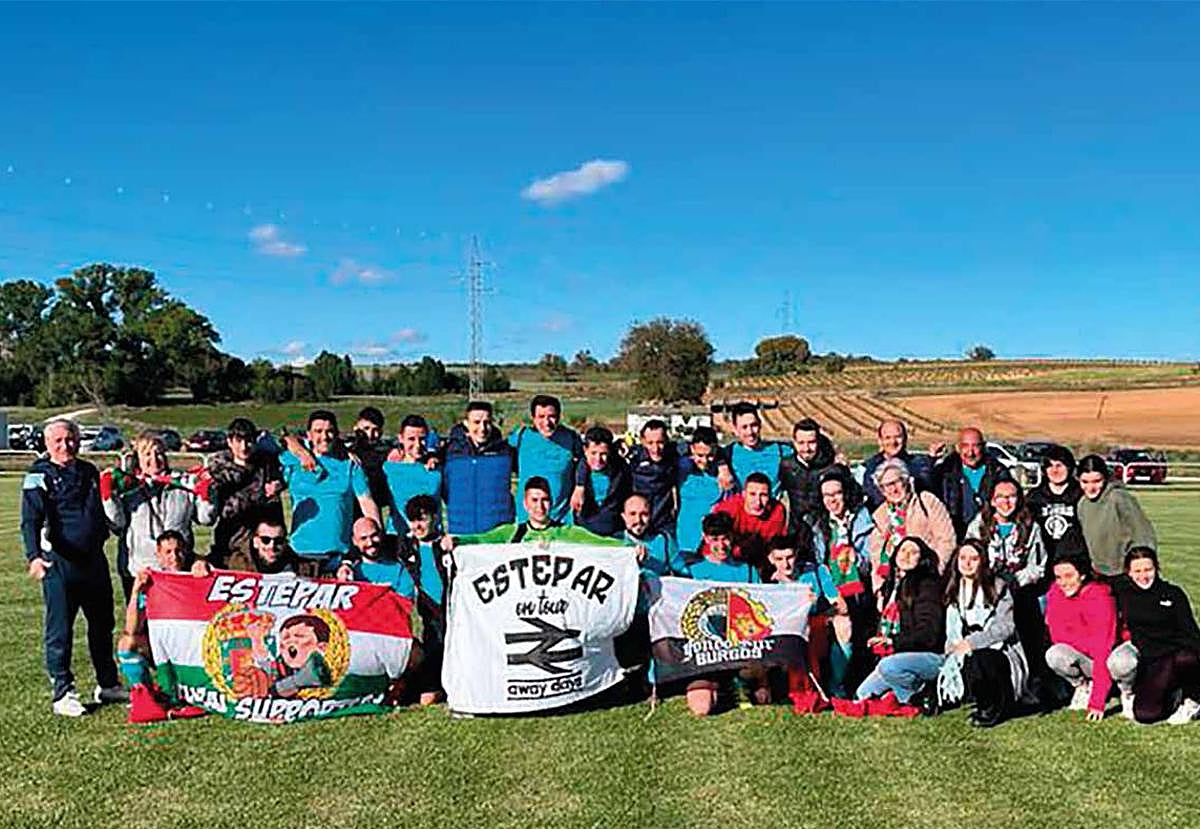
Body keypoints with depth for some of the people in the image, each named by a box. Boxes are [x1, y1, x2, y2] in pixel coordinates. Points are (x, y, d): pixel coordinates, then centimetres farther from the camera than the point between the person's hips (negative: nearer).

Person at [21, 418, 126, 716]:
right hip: (59, 563, -6)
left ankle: (108, 685, 26)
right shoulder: (39, 476, -4)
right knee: (60, 630, 0)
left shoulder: (89, 472, 14)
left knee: (103, 624, 14)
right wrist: (33, 555, -27)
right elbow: (30, 521, -14)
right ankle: (62, 693, 9)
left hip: (94, 560, 6)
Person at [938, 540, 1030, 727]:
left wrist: (971, 642, -24)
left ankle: (993, 708, -10)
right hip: (968, 655, 6)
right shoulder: (954, 593, 14)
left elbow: (1005, 627, -14)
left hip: (1000, 652, -5)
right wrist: (954, 649, -6)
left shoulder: (998, 588, -2)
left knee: (976, 659, -36)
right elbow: (953, 633, 15)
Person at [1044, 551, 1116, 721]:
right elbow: (1057, 636, 1)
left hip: (1111, 655, -3)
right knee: (1054, 655, -25)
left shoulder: (1100, 598, -25)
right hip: (1083, 657, 3)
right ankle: (1083, 685, 4)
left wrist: (1097, 702, -31)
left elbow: (1103, 650, -29)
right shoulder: (1055, 594, -9)